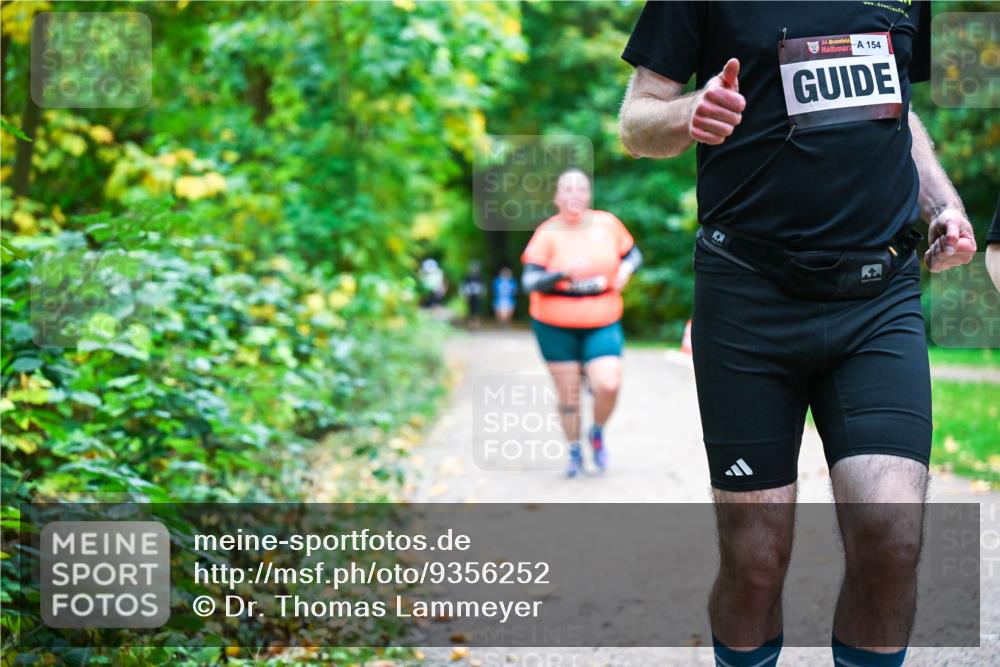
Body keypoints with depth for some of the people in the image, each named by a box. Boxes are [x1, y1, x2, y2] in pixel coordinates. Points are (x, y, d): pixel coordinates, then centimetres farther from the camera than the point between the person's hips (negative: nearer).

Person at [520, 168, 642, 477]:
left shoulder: (607, 224, 0)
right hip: (556, 326, -1)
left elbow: (633, 254, 15)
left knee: (608, 385, -16)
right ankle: (575, 452, 25)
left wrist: (627, 268, -8)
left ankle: (598, 433, 16)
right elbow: (530, 281, -16)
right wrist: (562, 274, -33)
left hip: (602, 324, 1)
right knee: (568, 393, 4)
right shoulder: (547, 234, -9)